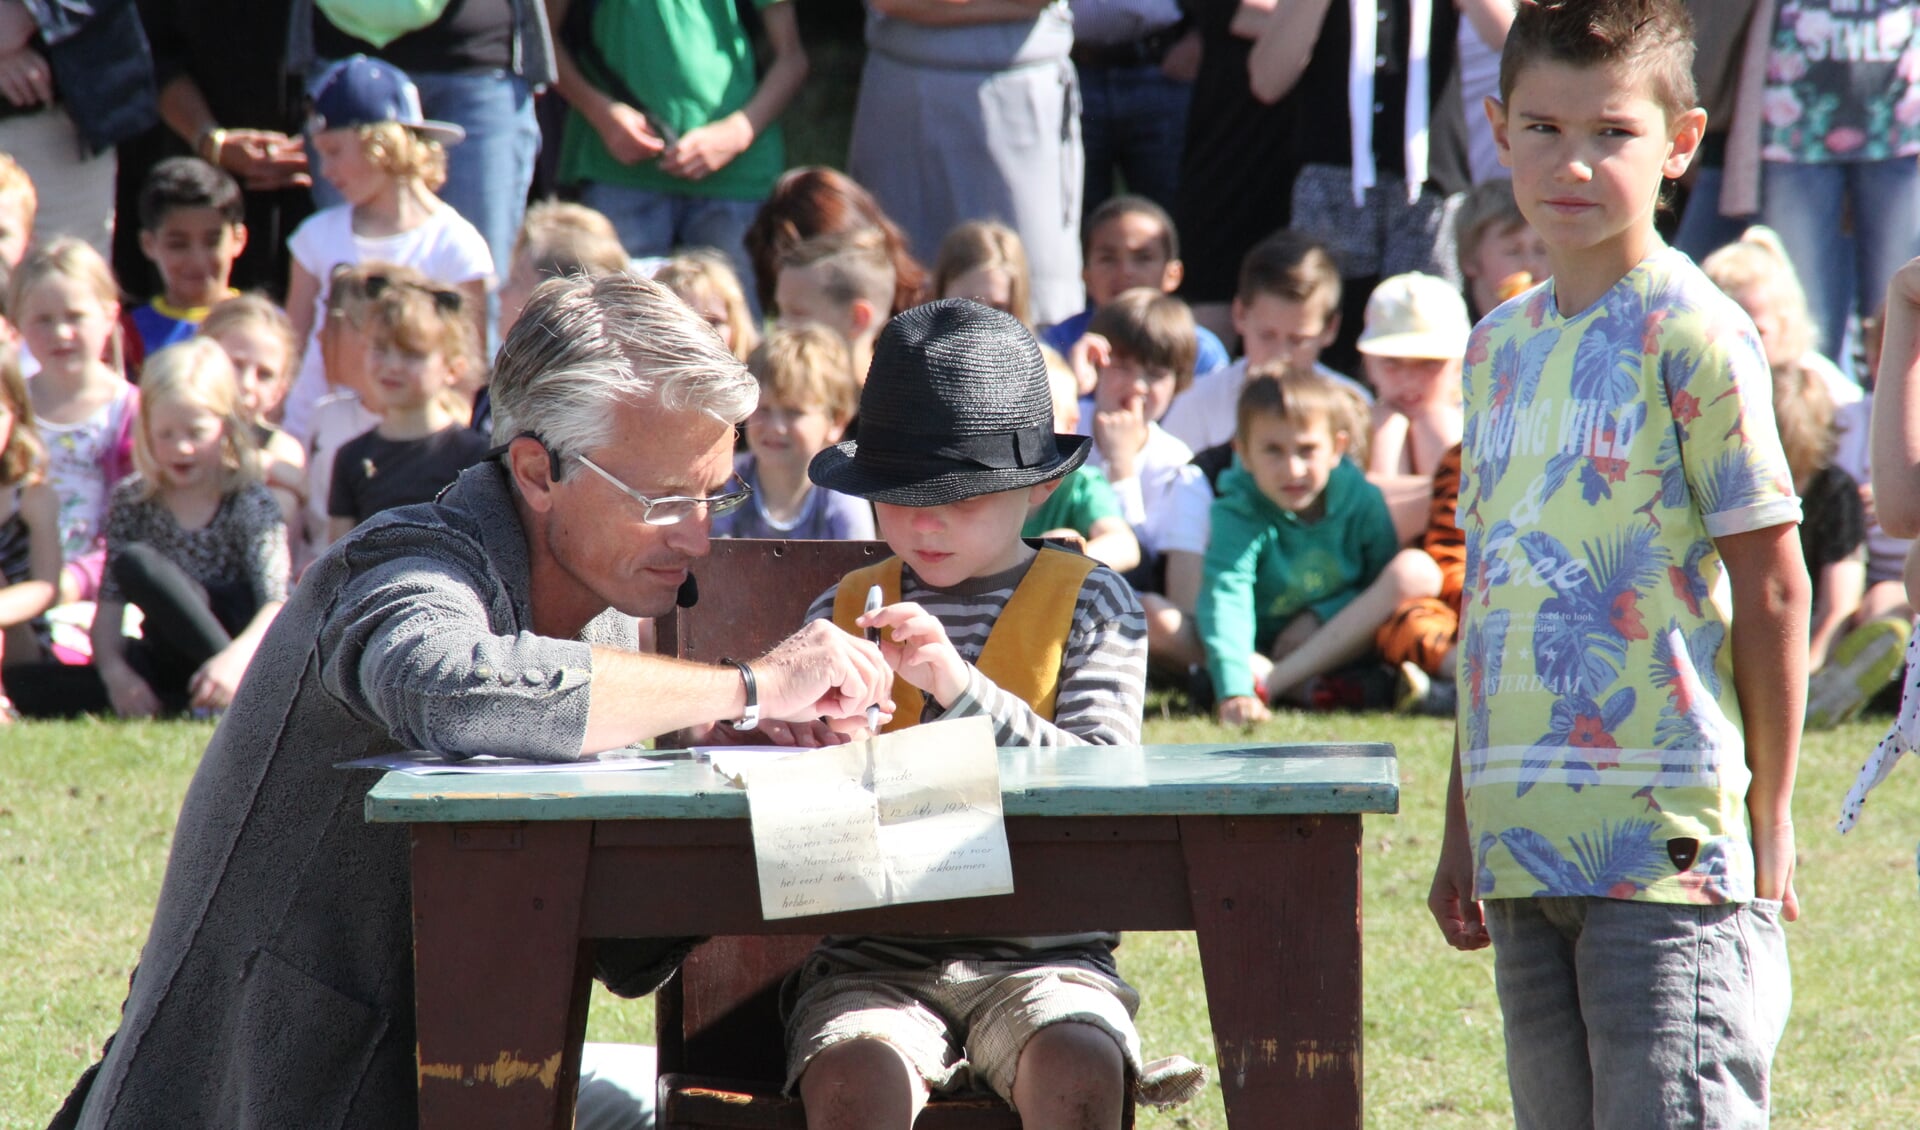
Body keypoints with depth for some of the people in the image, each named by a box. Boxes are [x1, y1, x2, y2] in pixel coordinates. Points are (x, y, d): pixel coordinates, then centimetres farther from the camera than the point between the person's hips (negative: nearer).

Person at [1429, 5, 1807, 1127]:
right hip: (1525, 847, 7)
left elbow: (1773, 586, -7)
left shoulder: (1693, 337, -7)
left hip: (1669, 840, -7)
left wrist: (1769, 820, -8)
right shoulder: (1499, 347, 15)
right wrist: (1462, 826, 18)